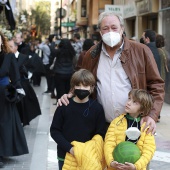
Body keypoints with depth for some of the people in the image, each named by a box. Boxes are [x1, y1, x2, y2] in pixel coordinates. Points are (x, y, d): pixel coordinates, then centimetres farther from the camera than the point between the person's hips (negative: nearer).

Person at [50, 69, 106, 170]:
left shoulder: (97, 108, -4)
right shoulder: (64, 106, -4)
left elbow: (100, 134, 0)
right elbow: (54, 130, -2)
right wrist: (69, 148, -13)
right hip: (65, 156, 1)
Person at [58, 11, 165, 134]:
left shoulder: (141, 51, -1)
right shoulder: (92, 54, 8)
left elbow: (156, 85, -1)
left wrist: (152, 115, -12)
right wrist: (70, 95, 0)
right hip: (102, 126, 2)